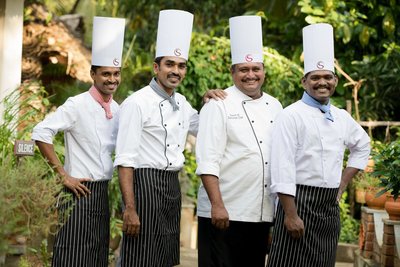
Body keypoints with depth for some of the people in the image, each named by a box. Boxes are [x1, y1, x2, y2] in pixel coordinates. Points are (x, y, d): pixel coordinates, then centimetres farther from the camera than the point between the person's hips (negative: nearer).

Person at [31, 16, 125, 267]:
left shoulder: (116, 109, 10)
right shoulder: (77, 105, -11)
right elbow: (41, 133, -18)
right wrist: (63, 175, -16)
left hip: (102, 193, 7)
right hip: (80, 192, -7)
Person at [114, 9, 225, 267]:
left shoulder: (181, 103, 12)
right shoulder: (137, 103, -10)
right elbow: (125, 159, -14)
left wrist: (208, 103, 8)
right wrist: (130, 209, -20)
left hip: (172, 186, 8)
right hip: (145, 185, -8)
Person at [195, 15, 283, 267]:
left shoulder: (274, 107, 12)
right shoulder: (219, 105, -5)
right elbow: (207, 160, -11)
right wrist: (217, 205, -17)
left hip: (262, 214, 6)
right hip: (224, 212, -5)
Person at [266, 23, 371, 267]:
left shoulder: (342, 117, 11)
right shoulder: (292, 116, -8)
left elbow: (363, 146, 29)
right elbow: (283, 167, -15)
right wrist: (290, 214, -20)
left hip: (331, 206, 6)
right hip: (300, 201, -6)